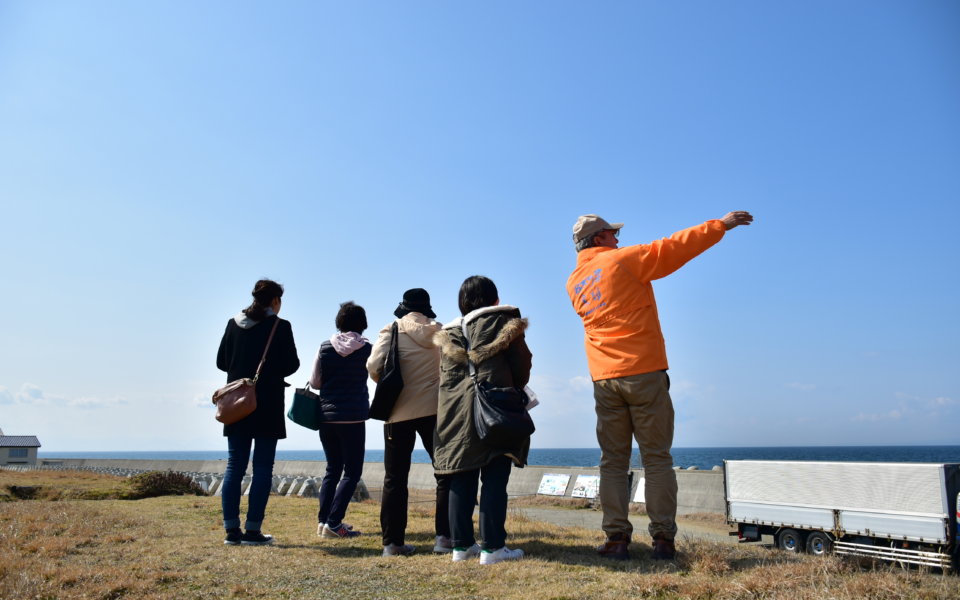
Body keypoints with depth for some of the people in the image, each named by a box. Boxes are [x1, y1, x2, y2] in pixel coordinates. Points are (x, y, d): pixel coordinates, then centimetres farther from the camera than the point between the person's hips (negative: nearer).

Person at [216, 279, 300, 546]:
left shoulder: (233, 324, 7)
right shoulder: (280, 326, -6)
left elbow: (221, 362, 10)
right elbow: (291, 364, -7)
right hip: (267, 406, -4)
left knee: (234, 466, 8)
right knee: (262, 468, 1)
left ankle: (232, 529, 9)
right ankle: (252, 530, 1)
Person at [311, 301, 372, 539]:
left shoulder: (325, 348, 2)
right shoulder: (367, 349, -4)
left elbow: (314, 381, 4)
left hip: (326, 416, 4)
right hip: (353, 417, -4)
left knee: (332, 469, 15)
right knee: (352, 472, 2)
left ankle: (323, 520, 10)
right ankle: (333, 523, -7)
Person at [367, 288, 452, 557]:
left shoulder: (392, 331, -1)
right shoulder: (439, 332, 5)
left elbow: (374, 367, -11)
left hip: (399, 412, -1)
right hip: (434, 409, 1)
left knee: (395, 478, 6)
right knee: (445, 473, 8)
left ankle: (392, 542, 4)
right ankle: (444, 537, 1)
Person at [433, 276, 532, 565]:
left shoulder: (448, 333, 16)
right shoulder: (503, 321, 4)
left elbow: (444, 377, 12)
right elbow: (521, 366, 2)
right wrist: (515, 392, 18)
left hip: (455, 415, 5)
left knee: (461, 481, 8)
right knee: (494, 481, -2)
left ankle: (461, 544, 12)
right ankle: (492, 547, -1)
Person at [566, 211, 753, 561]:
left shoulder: (574, 283, 13)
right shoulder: (624, 260, -2)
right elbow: (675, 248, -3)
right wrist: (721, 225, 4)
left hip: (604, 379, 4)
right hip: (644, 374, -4)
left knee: (613, 462, 8)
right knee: (656, 458, 2)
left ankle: (616, 539, 5)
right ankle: (663, 539, 3)